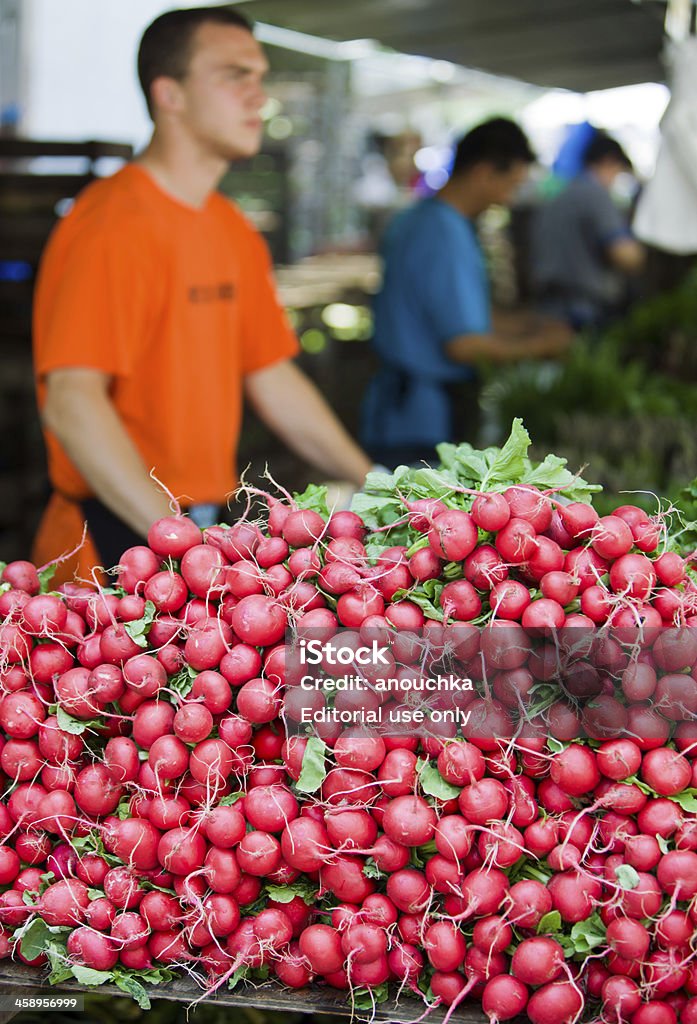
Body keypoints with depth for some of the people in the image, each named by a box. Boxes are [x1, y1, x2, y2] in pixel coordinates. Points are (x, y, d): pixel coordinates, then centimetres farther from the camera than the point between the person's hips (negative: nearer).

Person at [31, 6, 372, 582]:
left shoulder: (234, 232, 12)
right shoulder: (113, 225, -16)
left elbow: (273, 377, 17)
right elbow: (70, 401, -25)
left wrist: (376, 489, 12)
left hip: (212, 526, 8)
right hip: (119, 540, -8)